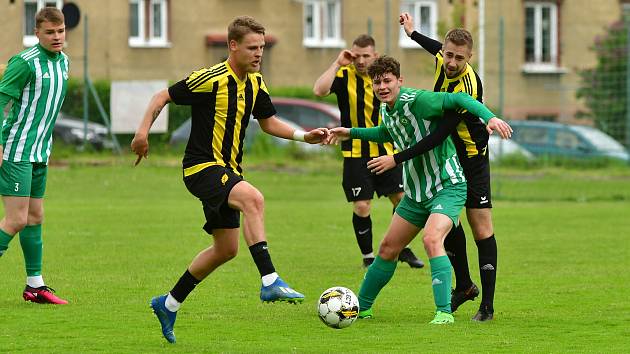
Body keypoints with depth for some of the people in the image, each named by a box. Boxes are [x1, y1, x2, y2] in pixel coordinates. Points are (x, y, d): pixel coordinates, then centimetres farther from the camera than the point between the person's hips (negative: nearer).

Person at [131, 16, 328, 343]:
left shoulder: (255, 82, 8)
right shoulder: (212, 79, -15)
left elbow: (269, 122, 18)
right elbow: (163, 97, -8)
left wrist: (303, 136, 4)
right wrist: (143, 131, -17)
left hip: (228, 171, 9)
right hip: (201, 166, -9)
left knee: (226, 248, 12)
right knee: (252, 198, -35)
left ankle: (169, 304, 27)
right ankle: (270, 282, -39)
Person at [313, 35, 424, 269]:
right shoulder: (344, 76, -8)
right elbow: (319, 90, -27)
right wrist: (337, 63, -24)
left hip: (386, 151, 4)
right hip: (356, 154, -4)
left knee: (402, 199, 3)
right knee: (361, 206, -5)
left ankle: (403, 249, 21)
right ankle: (368, 255, 13)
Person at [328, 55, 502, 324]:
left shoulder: (417, 100, -21)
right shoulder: (386, 110, 6)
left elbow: (459, 99, -30)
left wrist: (489, 117, -45)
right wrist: (351, 133, 29)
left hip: (447, 186, -8)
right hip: (416, 191, 8)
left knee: (432, 240, -30)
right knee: (388, 248, 13)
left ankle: (444, 312, -30)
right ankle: (362, 307, 29)